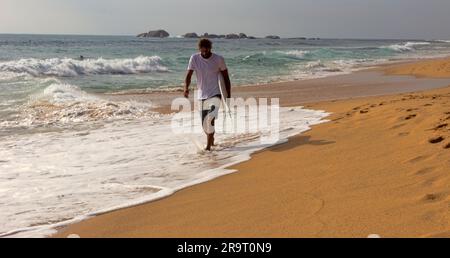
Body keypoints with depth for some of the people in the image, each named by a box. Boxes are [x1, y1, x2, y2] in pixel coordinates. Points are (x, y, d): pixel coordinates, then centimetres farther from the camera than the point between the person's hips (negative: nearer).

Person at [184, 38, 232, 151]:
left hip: (215, 94, -3)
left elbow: (226, 78, 1)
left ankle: (208, 145, -12)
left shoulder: (219, 59, -6)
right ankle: (211, 139, 38)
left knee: (210, 119, -22)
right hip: (202, 95, 3)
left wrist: (229, 96, 0)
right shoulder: (194, 58, -3)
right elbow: (189, 74, -9)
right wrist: (186, 88, -28)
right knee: (204, 123, 9)